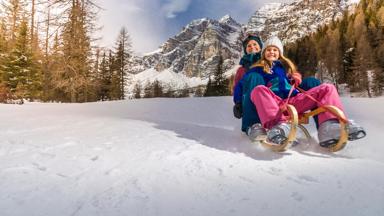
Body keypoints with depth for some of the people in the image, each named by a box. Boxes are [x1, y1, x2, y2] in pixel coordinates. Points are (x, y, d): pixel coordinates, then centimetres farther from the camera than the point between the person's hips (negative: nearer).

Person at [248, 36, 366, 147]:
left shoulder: (286, 66, 32)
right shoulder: (257, 69, 20)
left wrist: (296, 80, 9)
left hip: (294, 100, 4)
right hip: (273, 103, -4)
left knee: (327, 88, -9)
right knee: (259, 90, -34)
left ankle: (329, 126, -36)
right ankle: (278, 124, -55)